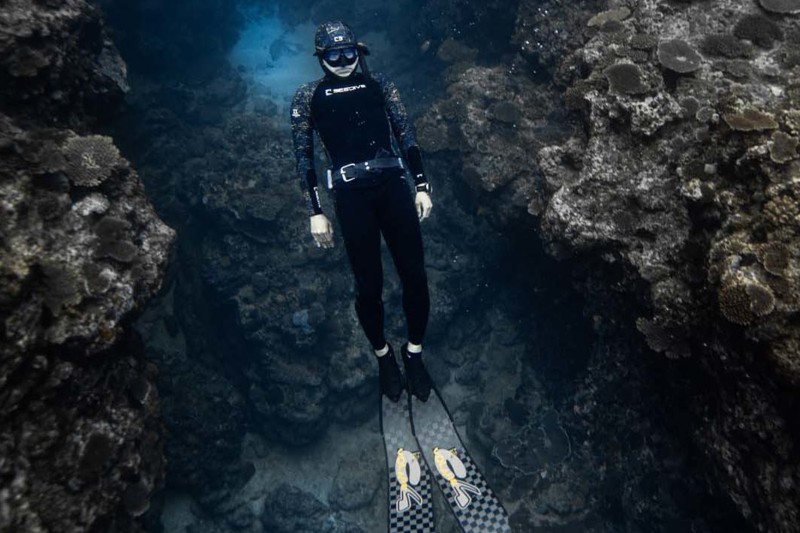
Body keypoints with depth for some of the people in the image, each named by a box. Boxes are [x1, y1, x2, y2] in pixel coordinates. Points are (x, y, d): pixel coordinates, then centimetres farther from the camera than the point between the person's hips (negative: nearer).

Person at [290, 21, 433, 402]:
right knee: (369, 285, 2)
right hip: (351, 194, -2)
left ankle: (414, 353, 22)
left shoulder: (378, 84, 14)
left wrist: (422, 186, 4)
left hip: (393, 185, 2)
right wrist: (315, 212, -1)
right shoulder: (308, 97, 10)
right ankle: (383, 356, 27)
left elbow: (406, 135, 12)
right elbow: (303, 156, 6)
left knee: (415, 275, 1)